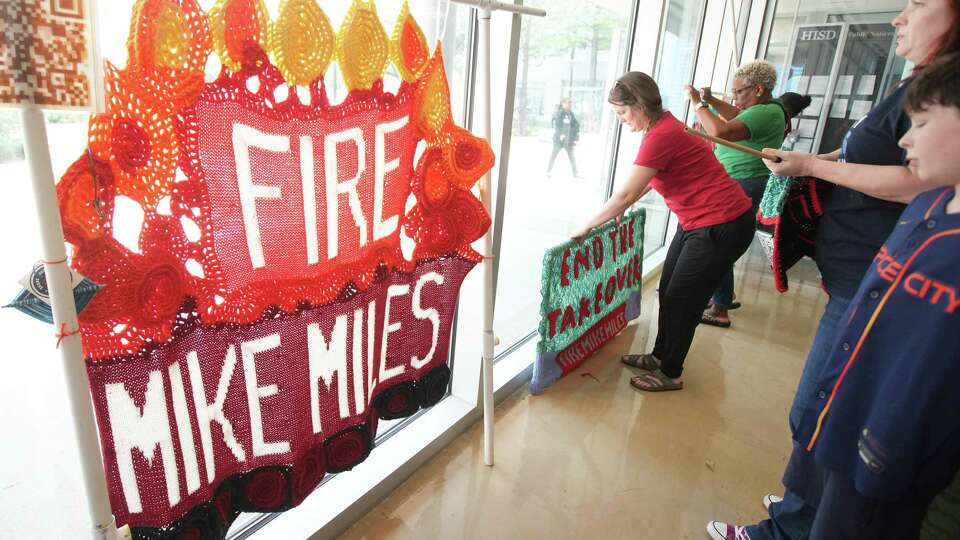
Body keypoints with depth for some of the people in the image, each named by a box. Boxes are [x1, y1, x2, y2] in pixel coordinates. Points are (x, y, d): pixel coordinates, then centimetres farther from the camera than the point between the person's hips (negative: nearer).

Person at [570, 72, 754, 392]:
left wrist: (587, 227, -13)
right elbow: (653, 177, 22)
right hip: (697, 221, 10)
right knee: (668, 292, 15)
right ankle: (660, 356, 32)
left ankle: (670, 374, 19)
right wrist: (622, 207, 15)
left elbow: (626, 194, -23)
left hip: (722, 225, -10)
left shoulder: (661, 135, -23)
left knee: (681, 302, 1)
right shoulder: (664, 126, 7)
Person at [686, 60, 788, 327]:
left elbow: (722, 131, -31)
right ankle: (724, 296, 32)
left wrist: (698, 104, -19)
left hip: (742, 187, -11)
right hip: (738, 185, 11)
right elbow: (739, 117, 29)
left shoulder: (765, 113, -18)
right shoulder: (768, 108, 14)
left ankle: (720, 311, 2)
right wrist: (711, 101, 13)